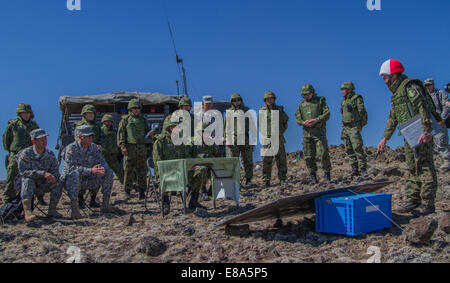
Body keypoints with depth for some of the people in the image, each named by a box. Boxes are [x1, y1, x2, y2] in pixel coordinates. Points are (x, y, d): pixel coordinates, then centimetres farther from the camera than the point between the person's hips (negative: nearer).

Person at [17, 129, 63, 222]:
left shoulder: (50, 154, 1)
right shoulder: (25, 154, -13)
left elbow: (56, 171, -1)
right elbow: (23, 172, -25)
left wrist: (53, 177, -28)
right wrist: (43, 173, -35)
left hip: (42, 186, 4)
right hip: (27, 186, -4)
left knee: (58, 183, -18)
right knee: (28, 180, -35)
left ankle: (52, 210, -10)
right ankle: (27, 212, -44)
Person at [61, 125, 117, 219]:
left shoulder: (94, 147, 1)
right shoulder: (71, 148, -16)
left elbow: (103, 163, -2)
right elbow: (71, 168, -28)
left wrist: (102, 170, -28)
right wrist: (90, 171, -38)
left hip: (88, 181, 6)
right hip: (70, 180, -6)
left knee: (109, 173, -9)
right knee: (75, 174, -39)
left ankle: (105, 205, -3)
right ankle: (74, 208, -36)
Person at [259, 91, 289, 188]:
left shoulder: (280, 110, 6)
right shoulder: (262, 110, 5)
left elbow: (286, 120, 18)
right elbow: (259, 124, 15)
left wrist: (282, 131, 11)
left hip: (279, 138, 0)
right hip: (267, 138, 0)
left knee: (281, 159, 0)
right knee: (266, 160, 1)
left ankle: (283, 179, 7)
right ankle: (266, 180, 8)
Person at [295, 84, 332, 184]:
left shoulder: (320, 101, 5)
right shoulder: (302, 104, 15)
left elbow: (327, 114, -4)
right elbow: (297, 117, 9)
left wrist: (316, 120, -18)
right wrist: (303, 122, -12)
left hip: (319, 131, -3)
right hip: (307, 132, 3)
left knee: (323, 153, -10)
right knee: (308, 156, 1)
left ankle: (327, 173, 5)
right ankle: (313, 177, 9)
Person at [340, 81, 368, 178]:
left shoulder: (357, 99, -5)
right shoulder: (343, 101, 17)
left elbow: (363, 113, -9)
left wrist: (360, 126, -12)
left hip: (354, 127, -8)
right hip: (346, 127, 8)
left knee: (357, 147, -14)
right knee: (349, 149, 5)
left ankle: (362, 169, -11)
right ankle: (354, 169, 10)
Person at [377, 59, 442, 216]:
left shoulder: (410, 87, -12)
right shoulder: (395, 93, 18)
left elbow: (423, 108, -21)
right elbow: (392, 118, 23)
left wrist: (427, 131, -27)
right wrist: (385, 138, 21)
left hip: (422, 134, -10)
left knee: (425, 166, -8)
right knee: (412, 168, 12)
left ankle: (428, 203, -5)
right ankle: (414, 199, 19)